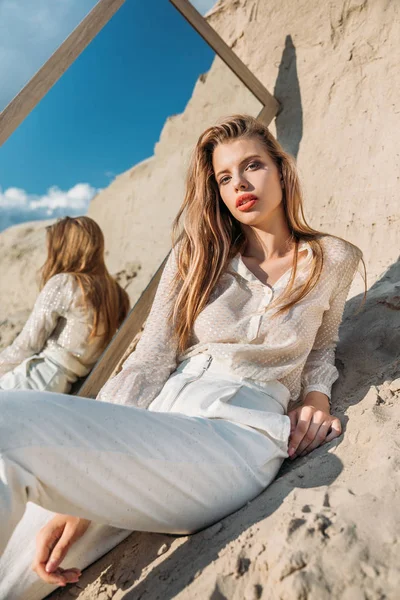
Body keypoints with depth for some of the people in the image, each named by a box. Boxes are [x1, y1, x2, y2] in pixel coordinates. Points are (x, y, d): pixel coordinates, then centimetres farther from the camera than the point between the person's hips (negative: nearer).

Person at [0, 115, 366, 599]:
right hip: (158, 414, 3)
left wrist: (317, 394, 4)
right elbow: (147, 364, 1)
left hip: (239, 435, -2)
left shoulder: (332, 260, 10)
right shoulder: (198, 254, 10)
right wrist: (82, 487, -7)